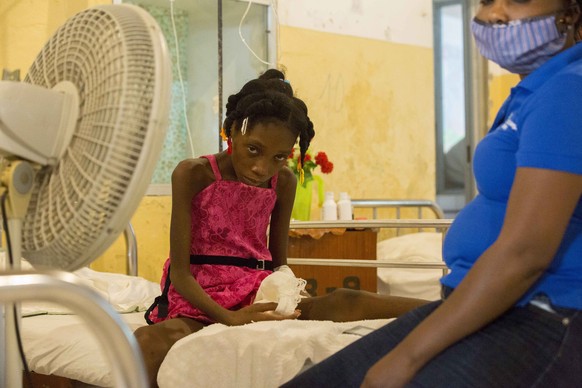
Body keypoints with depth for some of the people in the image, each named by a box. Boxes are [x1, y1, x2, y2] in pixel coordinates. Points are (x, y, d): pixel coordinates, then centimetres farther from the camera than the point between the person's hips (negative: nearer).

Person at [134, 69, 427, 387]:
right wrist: (228, 317, -26)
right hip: (200, 299, -2)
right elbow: (180, 271, -10)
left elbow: (279, 263, 11)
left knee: (343, 303, -29)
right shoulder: (192, 175, -8)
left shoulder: (284, 182, 5)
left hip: (258, 293, 3)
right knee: (148, 343, -40)